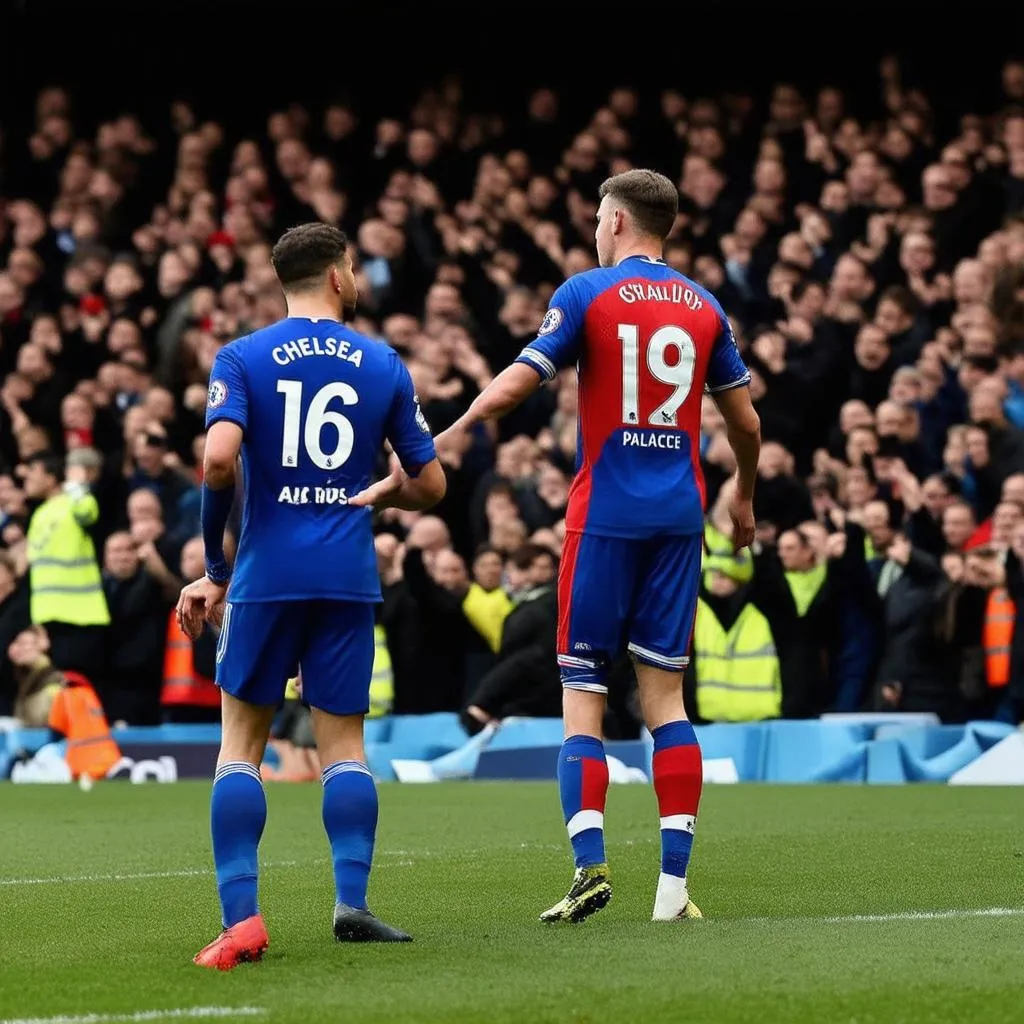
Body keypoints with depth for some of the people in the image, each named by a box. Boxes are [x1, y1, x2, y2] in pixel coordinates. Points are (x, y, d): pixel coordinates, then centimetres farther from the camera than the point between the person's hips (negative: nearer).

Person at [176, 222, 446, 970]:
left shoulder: (242, 358, 0)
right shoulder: (384, 365, 6)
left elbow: (219, 459, -16)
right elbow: (431, 486, 8)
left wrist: (214, 566, -4)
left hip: (266, 574, -1)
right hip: (349, 575, 1)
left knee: (242, 742, 5)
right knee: (344, 742, 8)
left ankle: (241, 915, -6)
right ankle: (352, 902, -5)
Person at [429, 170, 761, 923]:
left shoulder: (587, 293, -2)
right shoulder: (704, 307, 10)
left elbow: (517, 384, -8)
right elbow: (745, 421, 14)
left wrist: (444, 440, 0)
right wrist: (745, 499, 30)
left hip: (606, 515, -3)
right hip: (679, 515, 3)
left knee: (583, 692, 1)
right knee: (665, 692, 5)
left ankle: (590, 864, -13)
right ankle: (674, 882, -2)